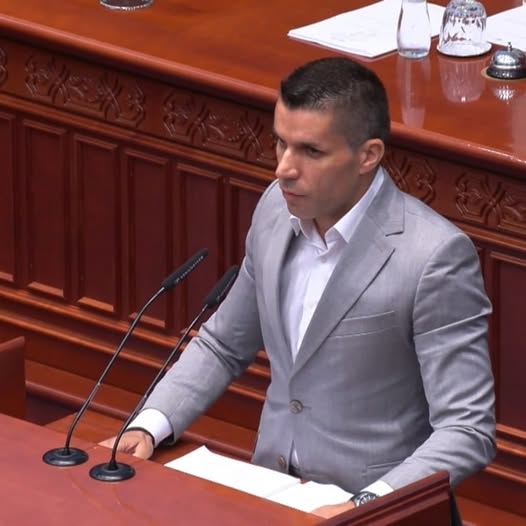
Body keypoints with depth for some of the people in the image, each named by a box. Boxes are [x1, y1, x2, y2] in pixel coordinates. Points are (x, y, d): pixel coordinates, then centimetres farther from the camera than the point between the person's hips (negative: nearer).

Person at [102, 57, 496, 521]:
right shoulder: (279, 208, 2)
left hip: (371, 511, -6)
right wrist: (148, 427, 1)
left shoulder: (435, 257, -17)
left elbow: (467, 431, -17)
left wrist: (367, 506, -29)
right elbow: (223, 345, 16)